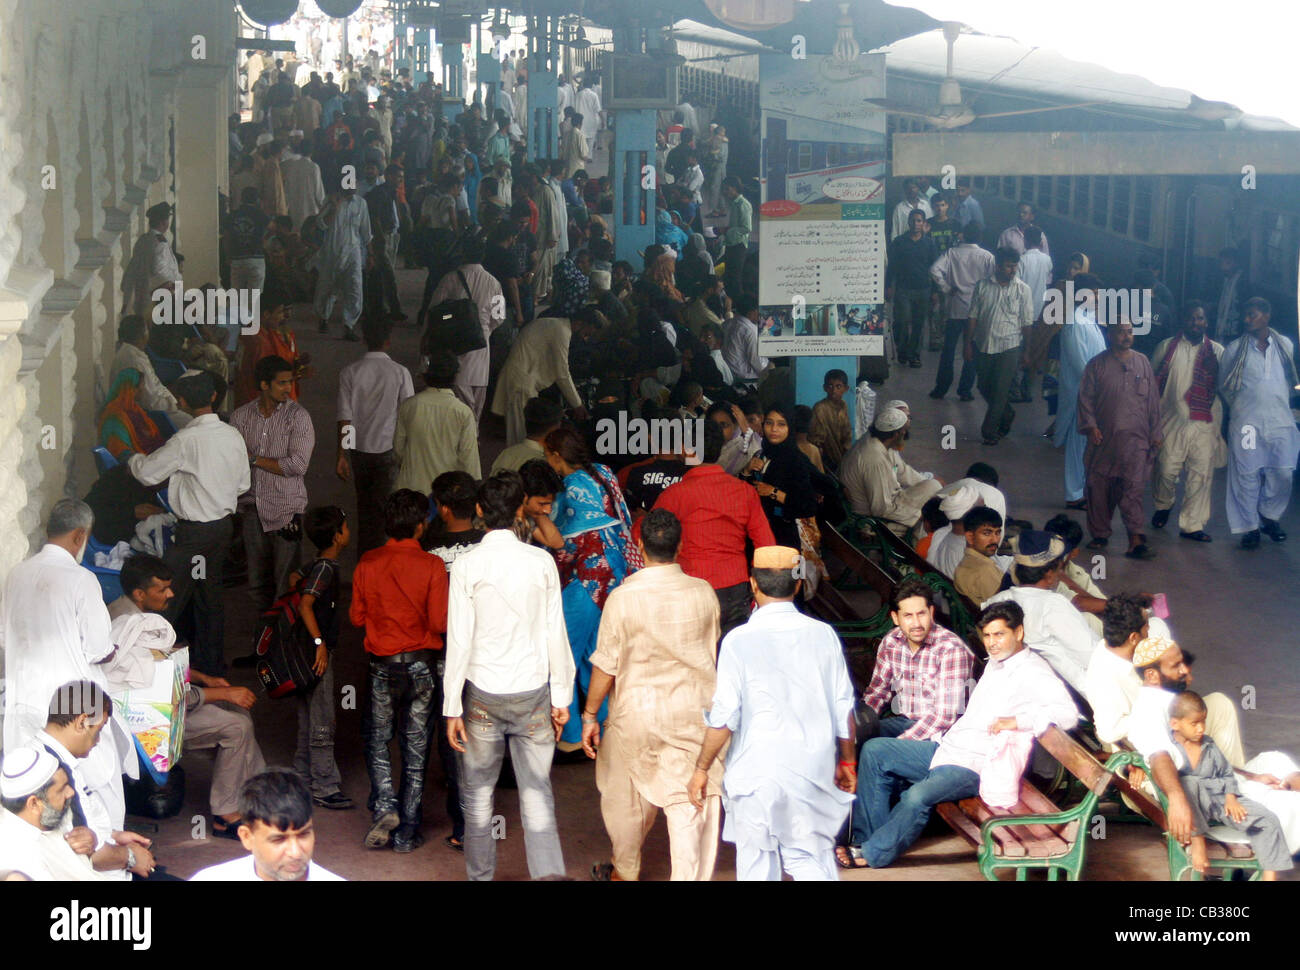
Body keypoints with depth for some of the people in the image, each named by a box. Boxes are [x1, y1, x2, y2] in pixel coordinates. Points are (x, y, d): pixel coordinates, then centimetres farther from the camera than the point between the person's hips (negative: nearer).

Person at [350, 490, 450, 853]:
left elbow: (357, 616, 3)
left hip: (382, 663, 1)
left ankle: (384, 806, -2)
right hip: (422, 663, -1)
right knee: (416, 747, 8)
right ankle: (407, 832, 12)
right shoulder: (431, 565, -13)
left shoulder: (367, 564, -4)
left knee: (376, 738, 18)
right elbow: (440, 622, -14)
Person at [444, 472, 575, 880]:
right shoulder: (542, 562, -5)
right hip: (534, 692, 1)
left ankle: (480, 876, 23)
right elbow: (555, 633, -1)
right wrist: (561, 696, 8)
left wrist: (452, 707, -2)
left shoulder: (467, 564, -9)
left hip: (484, 694, -1)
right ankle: (549, 875, -1)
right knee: (537, 795, 5)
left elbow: (460, 639, -9)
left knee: (477, 793, 14)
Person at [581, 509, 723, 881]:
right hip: (694, 711, 2)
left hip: (637, 713, -2)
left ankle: (624, 872, 37)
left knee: (626, 795, 19)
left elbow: (605, 666, -9)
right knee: (691, 801, 4)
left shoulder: (623, 598, -14)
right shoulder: (703, 593, -5)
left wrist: (590, 714, 2)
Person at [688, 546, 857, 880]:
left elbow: (724, 717, -11)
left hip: (757, 772, -3)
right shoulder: (822, 635, 0)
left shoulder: (739, 641, -11)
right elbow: (843, 709, 5)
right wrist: (847, 762, 19)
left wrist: (701, 769, 0)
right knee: (812, 859, 13)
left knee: (757, 867, 8)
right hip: (813, 771, 3)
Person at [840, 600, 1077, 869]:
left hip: (977, 765, -10)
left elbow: (1068, 714, -26)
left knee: (918, 796, -33)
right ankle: (869, 835, -1)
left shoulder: (1034, 673, -12)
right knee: (873, 751, 2)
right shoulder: (995, 664, 18)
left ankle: (874, 853, -14)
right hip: (948, 747, 10)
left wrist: (1016, 721, -30)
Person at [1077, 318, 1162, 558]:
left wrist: (1155, 433, 13)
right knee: (1099, 489, 5)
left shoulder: (1143, 363, 11)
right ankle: (1099, 535, 21)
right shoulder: (1097, 365, 4)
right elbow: (1085, 398, 4)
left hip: (1136, 439, 0)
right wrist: (1090, 426, -8)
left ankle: (1136, 541, -14)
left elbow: (1153, 400, 15)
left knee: (1133, 489, -9)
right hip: (1104, 438, 0)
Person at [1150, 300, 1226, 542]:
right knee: (1166, 470, -1)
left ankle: (1192, 524, 7)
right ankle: (1163, 505, 30)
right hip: (1173, 422, -1)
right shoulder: (1167, 348, 8)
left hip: (1205, 423, 1)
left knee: (1202, 473, -2)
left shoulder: (1217, 352, 11)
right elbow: (1153, 383, 12)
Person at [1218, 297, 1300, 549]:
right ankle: (1249, 527, 8)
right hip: (1246, 423, -2)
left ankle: (1269, 518, 21)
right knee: (1247, 476, -2)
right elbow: (1224, 386, 12)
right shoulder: (1234, 349, 4)